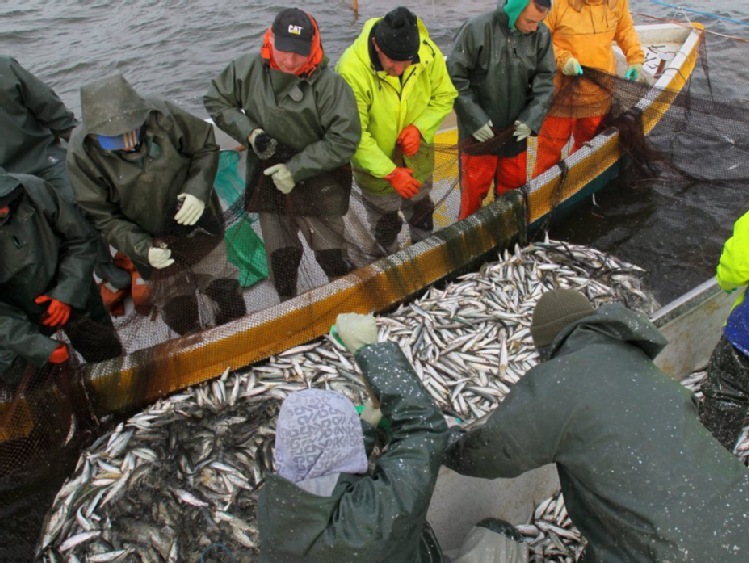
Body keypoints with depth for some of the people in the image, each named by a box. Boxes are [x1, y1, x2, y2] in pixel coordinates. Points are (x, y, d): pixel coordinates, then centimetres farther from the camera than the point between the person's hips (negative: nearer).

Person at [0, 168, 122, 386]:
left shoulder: (33, 189, -26)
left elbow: (81, 239, -12)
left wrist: (67, 293, -19)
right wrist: (39, 346, -26)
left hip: (74, 297, 1)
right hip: (18, 322, -1)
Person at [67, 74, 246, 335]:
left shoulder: (161, 115, -22)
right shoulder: (81, 154, -21)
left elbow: (206, 147, -6)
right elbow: (102, 216, -14)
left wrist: (198, 190, -23)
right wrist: (141, 248, -28)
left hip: (197, 221, 1)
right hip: (151, 242, 0)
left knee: (225, 290, 15)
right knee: (177, 307, 12)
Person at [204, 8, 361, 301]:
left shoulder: (328, 83, -21)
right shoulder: (247, 68, -8)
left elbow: (344, 140, -19)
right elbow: (216, 101, 6)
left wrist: (295, 169, -20)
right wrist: (251, 133, -10)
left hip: (317, 183, -3)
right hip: (268, 178, 4)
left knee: (331, 254, 6)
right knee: (281, 255, 15)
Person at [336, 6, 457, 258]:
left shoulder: (429, 53, -21)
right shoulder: (352, 70, -32)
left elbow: (445, 96, -5)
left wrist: (419, 127, -22)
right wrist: (390, 172, -30)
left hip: (417, 154, 4)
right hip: (374, 160, -3)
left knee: (420, 207, 27)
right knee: (384, 220, 17)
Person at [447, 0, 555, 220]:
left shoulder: (541, 35, -6)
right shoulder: (477, 30, -17)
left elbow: (545, 80, 0)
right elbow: (455, 78, -13)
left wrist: (531, 118, -14)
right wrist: (475, 118, -17)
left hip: (516, 130, 4)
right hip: (479, 131, -4)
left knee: (515, 186, 18)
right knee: (474, 188, 8)